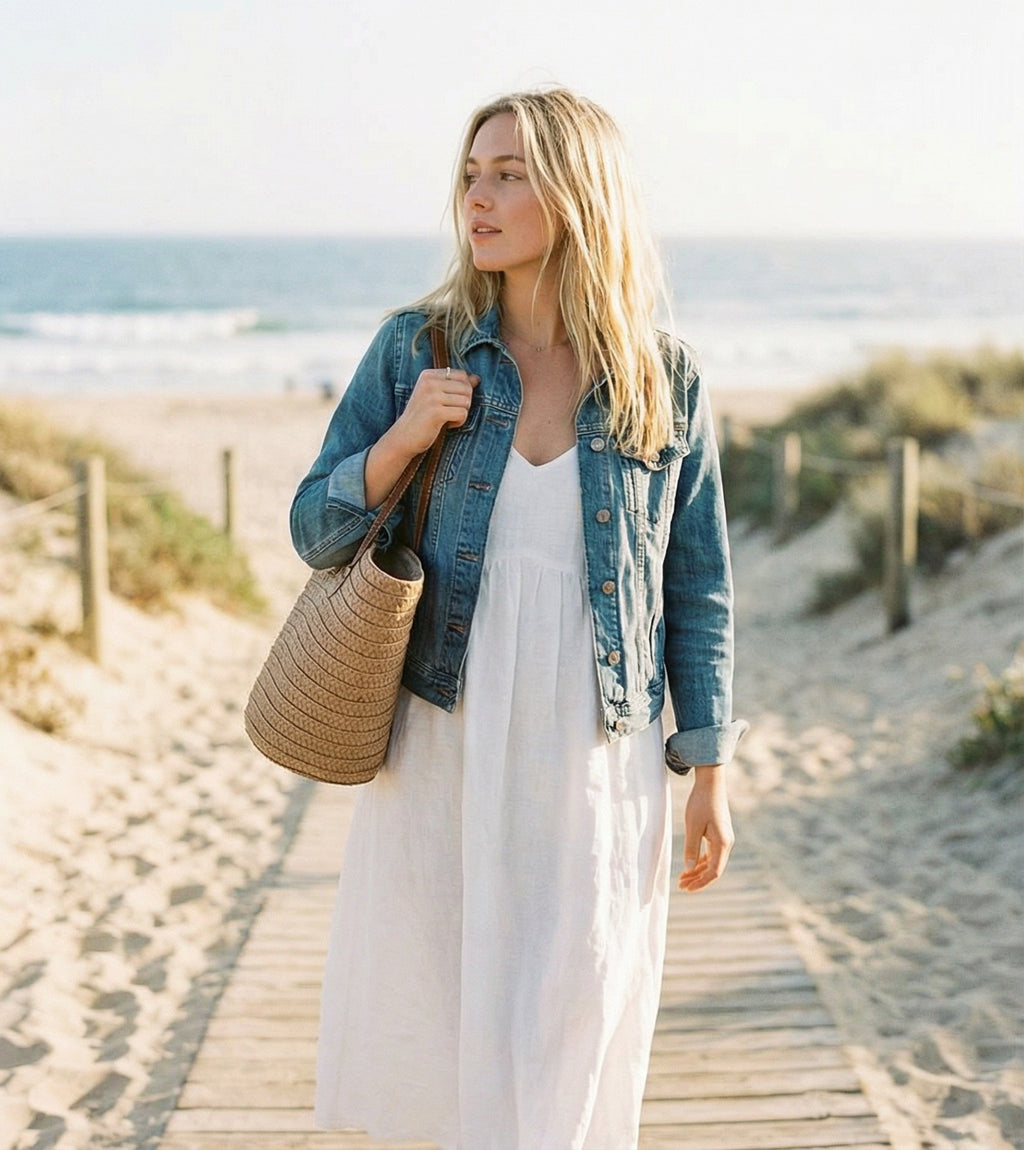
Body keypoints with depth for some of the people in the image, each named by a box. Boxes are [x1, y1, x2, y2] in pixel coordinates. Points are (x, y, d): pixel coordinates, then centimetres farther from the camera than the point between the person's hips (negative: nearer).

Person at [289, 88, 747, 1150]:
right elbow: (314, 533, 3)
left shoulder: (664, 381, -1)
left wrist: (710, 778, 3)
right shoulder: (416, 348, 0)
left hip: (597, 770, -1)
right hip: (442, 754, 1)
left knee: (564, 1056, 5)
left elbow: (697, 586, 4)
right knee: (435, 1040, 9)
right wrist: (400, 441, -15)